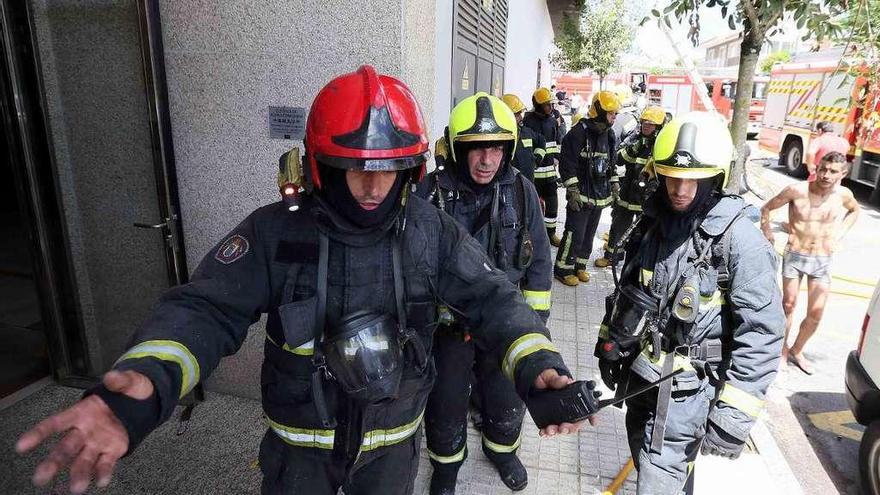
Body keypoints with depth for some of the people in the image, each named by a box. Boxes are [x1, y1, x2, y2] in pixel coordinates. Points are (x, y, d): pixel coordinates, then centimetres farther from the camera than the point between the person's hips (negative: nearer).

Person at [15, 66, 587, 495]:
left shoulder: (433, 233, -14)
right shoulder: (275, 232, -17)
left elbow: (492, 298, -15)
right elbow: (207, 310, -21)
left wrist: (538, 363, -32)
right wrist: (145, 383, -39)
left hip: (392, 441, 1)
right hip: (301, 442, 0)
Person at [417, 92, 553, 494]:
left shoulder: (521, 191, -7)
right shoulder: (432, 191, -15)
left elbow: (538, 259, 2)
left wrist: (536, 317, 4)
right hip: (447, 321, -2)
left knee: (508, 398, 21)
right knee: (446, 401, 16)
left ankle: (502, 449, 52)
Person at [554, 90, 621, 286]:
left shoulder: (609, 135, 12)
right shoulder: (579, 132, -14)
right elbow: (568, 164, -16)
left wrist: (614, 186, 19)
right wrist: (573, 191, -18)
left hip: (600, 196, 8)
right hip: (581, 195, -8)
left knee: (589, 234, 14)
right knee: (575, 234, -6)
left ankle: (580, 265, 27)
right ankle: (563, 269, 7)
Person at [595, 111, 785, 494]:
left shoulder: (739, 239, -19)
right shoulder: (654, 219, 1)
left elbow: (761, 335, -19)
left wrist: (734, 414, -19)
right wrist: (609, 342, 18)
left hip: (687, 386, -6)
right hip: (639, 373, 7)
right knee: (645, 458, 24)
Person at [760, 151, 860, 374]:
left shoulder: (844, 195, -5)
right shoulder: (797, 190, -15)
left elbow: (854, 211, 19)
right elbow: (766, 208, -1)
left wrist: (839, 235, 8)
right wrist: (767, 232, -8)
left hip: (823, 260, 3)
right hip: (794, 256, -3)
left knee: (816, 314, 5)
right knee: (788, 305, 7)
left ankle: (797, 351, 27)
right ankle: (782, 349, 26)